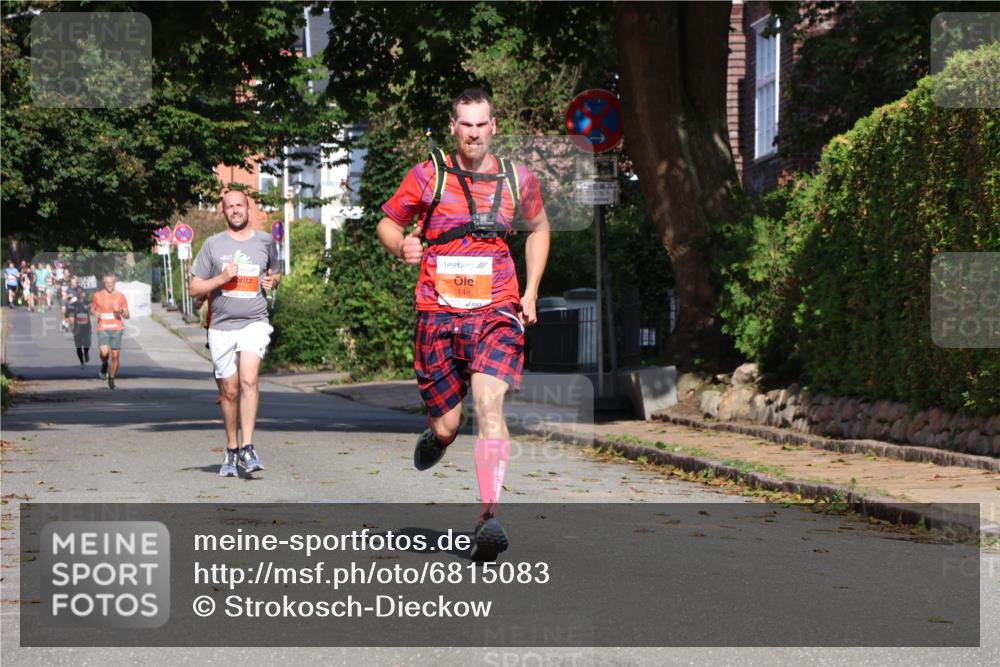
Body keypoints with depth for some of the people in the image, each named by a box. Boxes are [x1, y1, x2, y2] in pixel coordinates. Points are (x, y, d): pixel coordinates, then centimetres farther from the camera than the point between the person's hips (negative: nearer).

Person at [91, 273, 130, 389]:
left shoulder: (120, 296, 5)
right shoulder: (98, 295, 5)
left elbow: (127, 316, 7)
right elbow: (92, 309, 19)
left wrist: (121, 311, -15)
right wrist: (95, 313, -5)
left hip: (117, 329, 1)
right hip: (103, 329, -1)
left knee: (115, 356, 0)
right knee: (104, 352, -22)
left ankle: (111, 378, 19)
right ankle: (104, 365, 13)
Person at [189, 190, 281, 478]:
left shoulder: (266, 241, 10)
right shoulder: (212, 244, 7)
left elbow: (276, 273, 28)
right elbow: (194, 289, 6)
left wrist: (272, 280, 4)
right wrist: (221, 278, -10)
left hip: (255, 322, -1)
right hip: (222, 327, 1)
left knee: (249, 380, -22)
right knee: (229, 391, 6)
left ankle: (247, 447, -22)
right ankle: (232, 450, 22)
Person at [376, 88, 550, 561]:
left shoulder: (519, 180, 8)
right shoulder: (427, 176, 2)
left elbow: (538, 228, 25)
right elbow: (388, 223, 12)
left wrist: (531, 292, 16)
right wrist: (401, 247, -12)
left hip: (497, 312, 0)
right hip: (439, 313, 0)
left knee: (489, 403, -22)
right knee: (446, 426, 3)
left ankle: (489, 517, -25)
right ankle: (436, 437, 42)